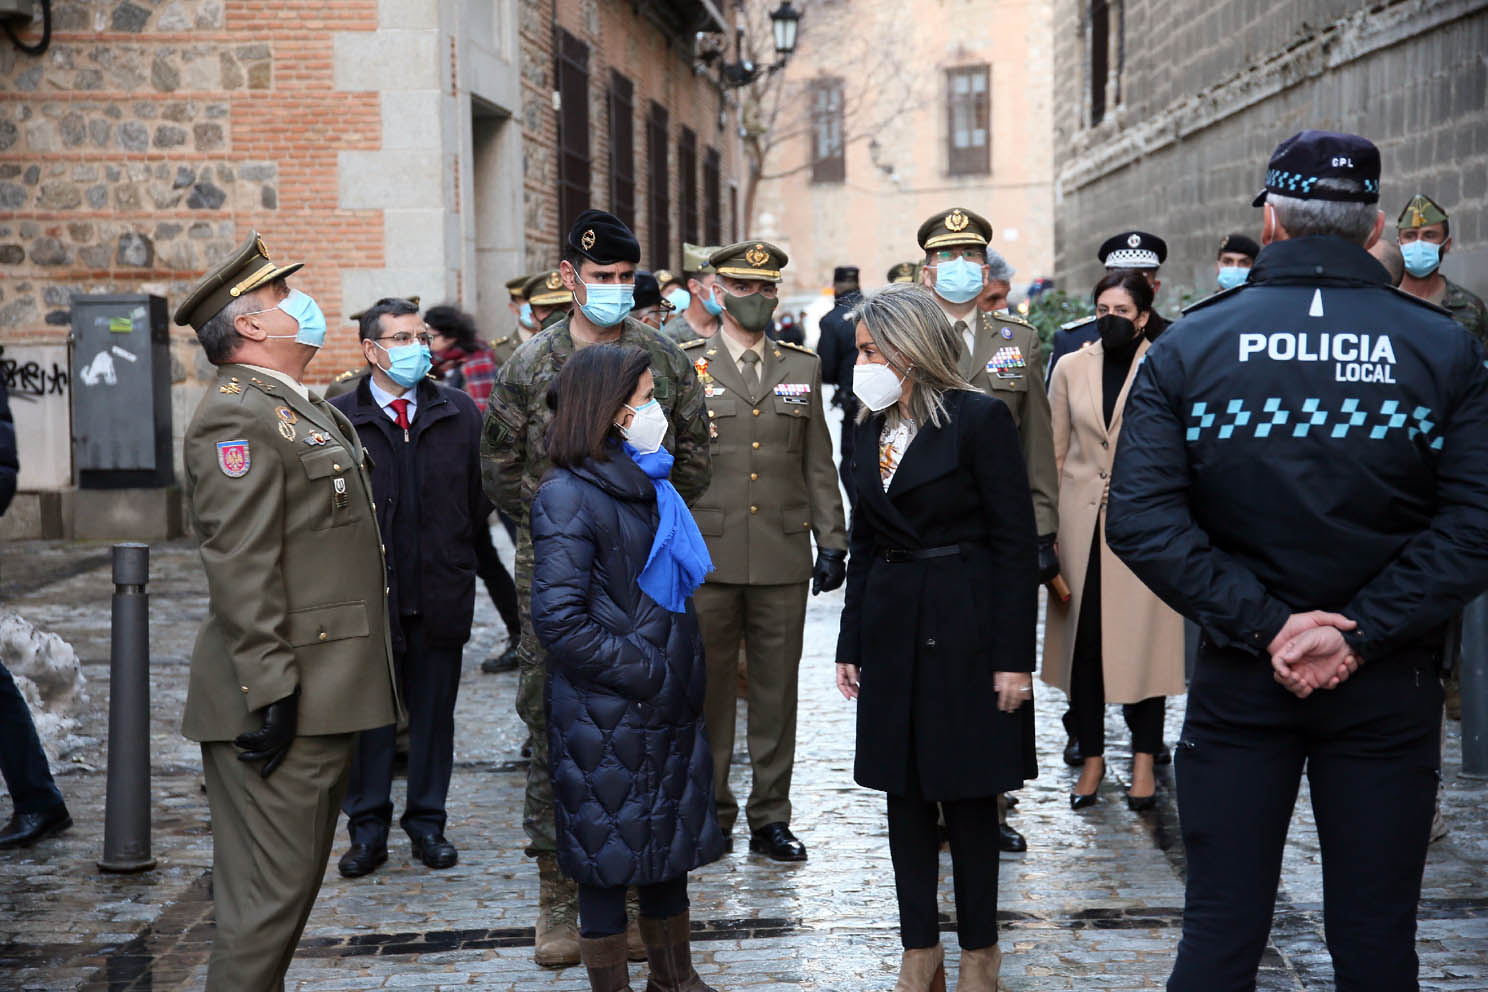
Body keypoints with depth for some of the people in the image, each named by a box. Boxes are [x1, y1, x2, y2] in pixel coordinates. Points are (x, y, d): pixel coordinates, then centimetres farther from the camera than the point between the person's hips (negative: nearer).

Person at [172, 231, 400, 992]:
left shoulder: (307, 409, 19)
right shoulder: (236, 417, -14)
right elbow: (240, 565, -21)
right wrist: (270, 690, -25)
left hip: (325, 695, 10)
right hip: (284, 700, -10)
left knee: (292, 881, 17)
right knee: (270, 888, -5)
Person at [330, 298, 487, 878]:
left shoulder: (460, 413, 7)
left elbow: (479, 498, 8)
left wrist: (455, 552, 3)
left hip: (441, 591, 2)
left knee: (434, 712, 10)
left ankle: (427, 821, 21)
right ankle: (367, 828, 17)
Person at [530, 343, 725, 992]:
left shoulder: (645, 484, 11)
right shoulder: (568, 497, -14)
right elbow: (558, 619, -21)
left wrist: (683, 672, 8)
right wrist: (647, 673, -18)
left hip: (668, 705, 8)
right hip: (605, 716, -8)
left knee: (671, 847, 17)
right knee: (608, 860, 4)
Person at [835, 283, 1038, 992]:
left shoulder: (980, 419, -10)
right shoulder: (869, 428, 9)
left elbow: (1016, 544, -11)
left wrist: (1014, 656, -14)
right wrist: (851, 645, 11)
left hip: (963, 631, -6)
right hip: (892, 632, 6)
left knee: (967, 796, 3)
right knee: (904, 793, 8)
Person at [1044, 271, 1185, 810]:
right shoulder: (1071, 368, 6)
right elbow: (1055, 452, 10)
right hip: (1081, 520, 2)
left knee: (1141, 638, 0)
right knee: (1083, 639, 3)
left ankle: (1144, 761, 12)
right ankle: (1091, 758, 15)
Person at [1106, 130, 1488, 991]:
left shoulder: (1189, 345, -3)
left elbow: (1141, 519, -13)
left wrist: (1265, 623, -12)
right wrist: (1363, 633, -13)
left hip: (1239, 678, 0)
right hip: (1390, 688, 0)